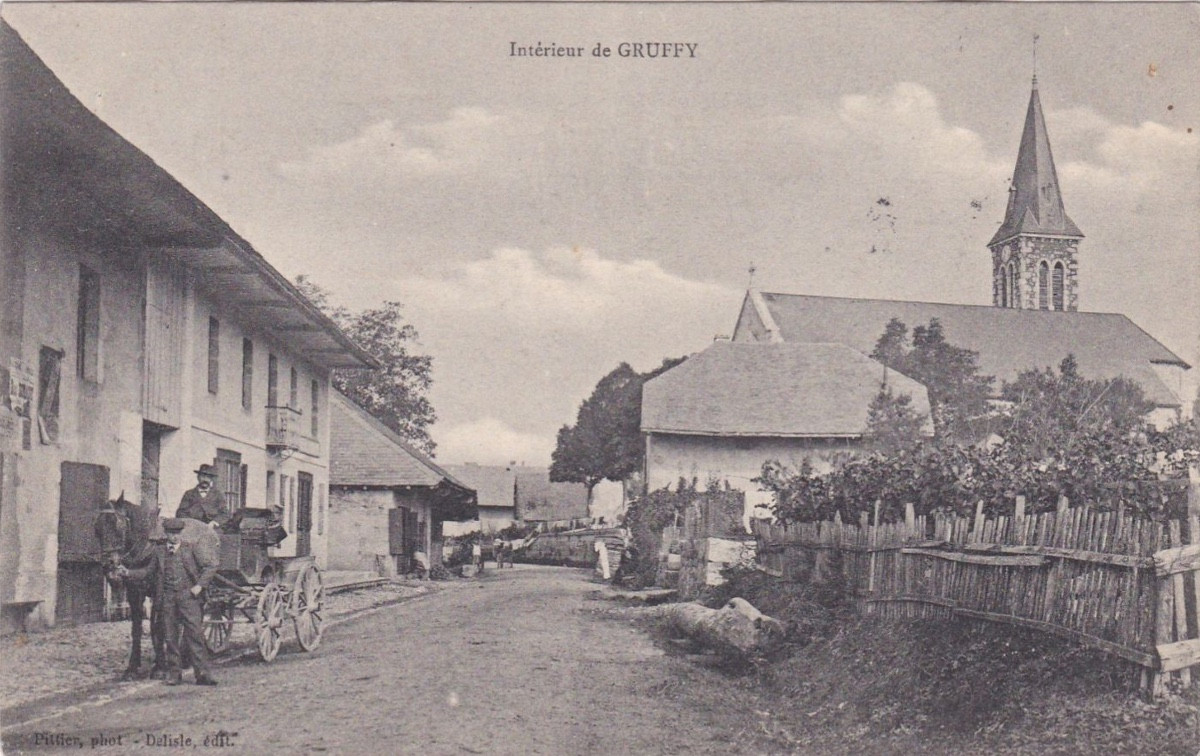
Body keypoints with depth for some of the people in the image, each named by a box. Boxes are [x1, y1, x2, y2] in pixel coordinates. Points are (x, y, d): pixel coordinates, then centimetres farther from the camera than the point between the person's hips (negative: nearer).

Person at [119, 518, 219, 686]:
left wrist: (200, 585, -7)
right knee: (170, 636, 6)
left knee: (195, 633, -8)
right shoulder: (160, 552, 11)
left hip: (188, 596, -3)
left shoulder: (191, 549, 3)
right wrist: (129, 573, 8)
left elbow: (211, 564, 1)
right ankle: (174, 673, 16)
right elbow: (149, 572, 21)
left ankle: (202, 673, -7)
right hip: (168, 599, 3)